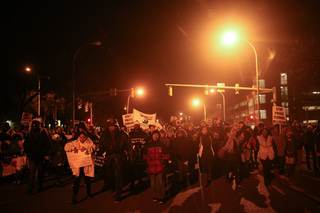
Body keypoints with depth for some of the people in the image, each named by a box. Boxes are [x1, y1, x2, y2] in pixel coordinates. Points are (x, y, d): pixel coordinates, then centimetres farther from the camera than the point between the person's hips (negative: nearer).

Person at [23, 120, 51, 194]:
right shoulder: (30, 135, 6)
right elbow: (25, 145, 17)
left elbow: (48, 145, -5)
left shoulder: (43, 134, -4)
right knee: (32, 172, -7)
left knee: (40, 172, 11)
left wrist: (42, 153, -12)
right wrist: (28, 153, 5)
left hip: (40, 157, -1)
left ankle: (40, 186, 26)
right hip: (32, 157, 1)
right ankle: (30, 188, -6)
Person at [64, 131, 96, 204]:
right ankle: (74, 197, -1)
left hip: (87, 165, -1)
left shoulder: (89, 142, 1)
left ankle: (89, 193, 34)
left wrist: (86, 148, -32)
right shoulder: (75, 143, 6)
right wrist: (73, 148, -14)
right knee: (76, 179, -8)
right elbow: (66, 147, 4)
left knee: (87, 179, 10)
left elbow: (93, 148, -15)